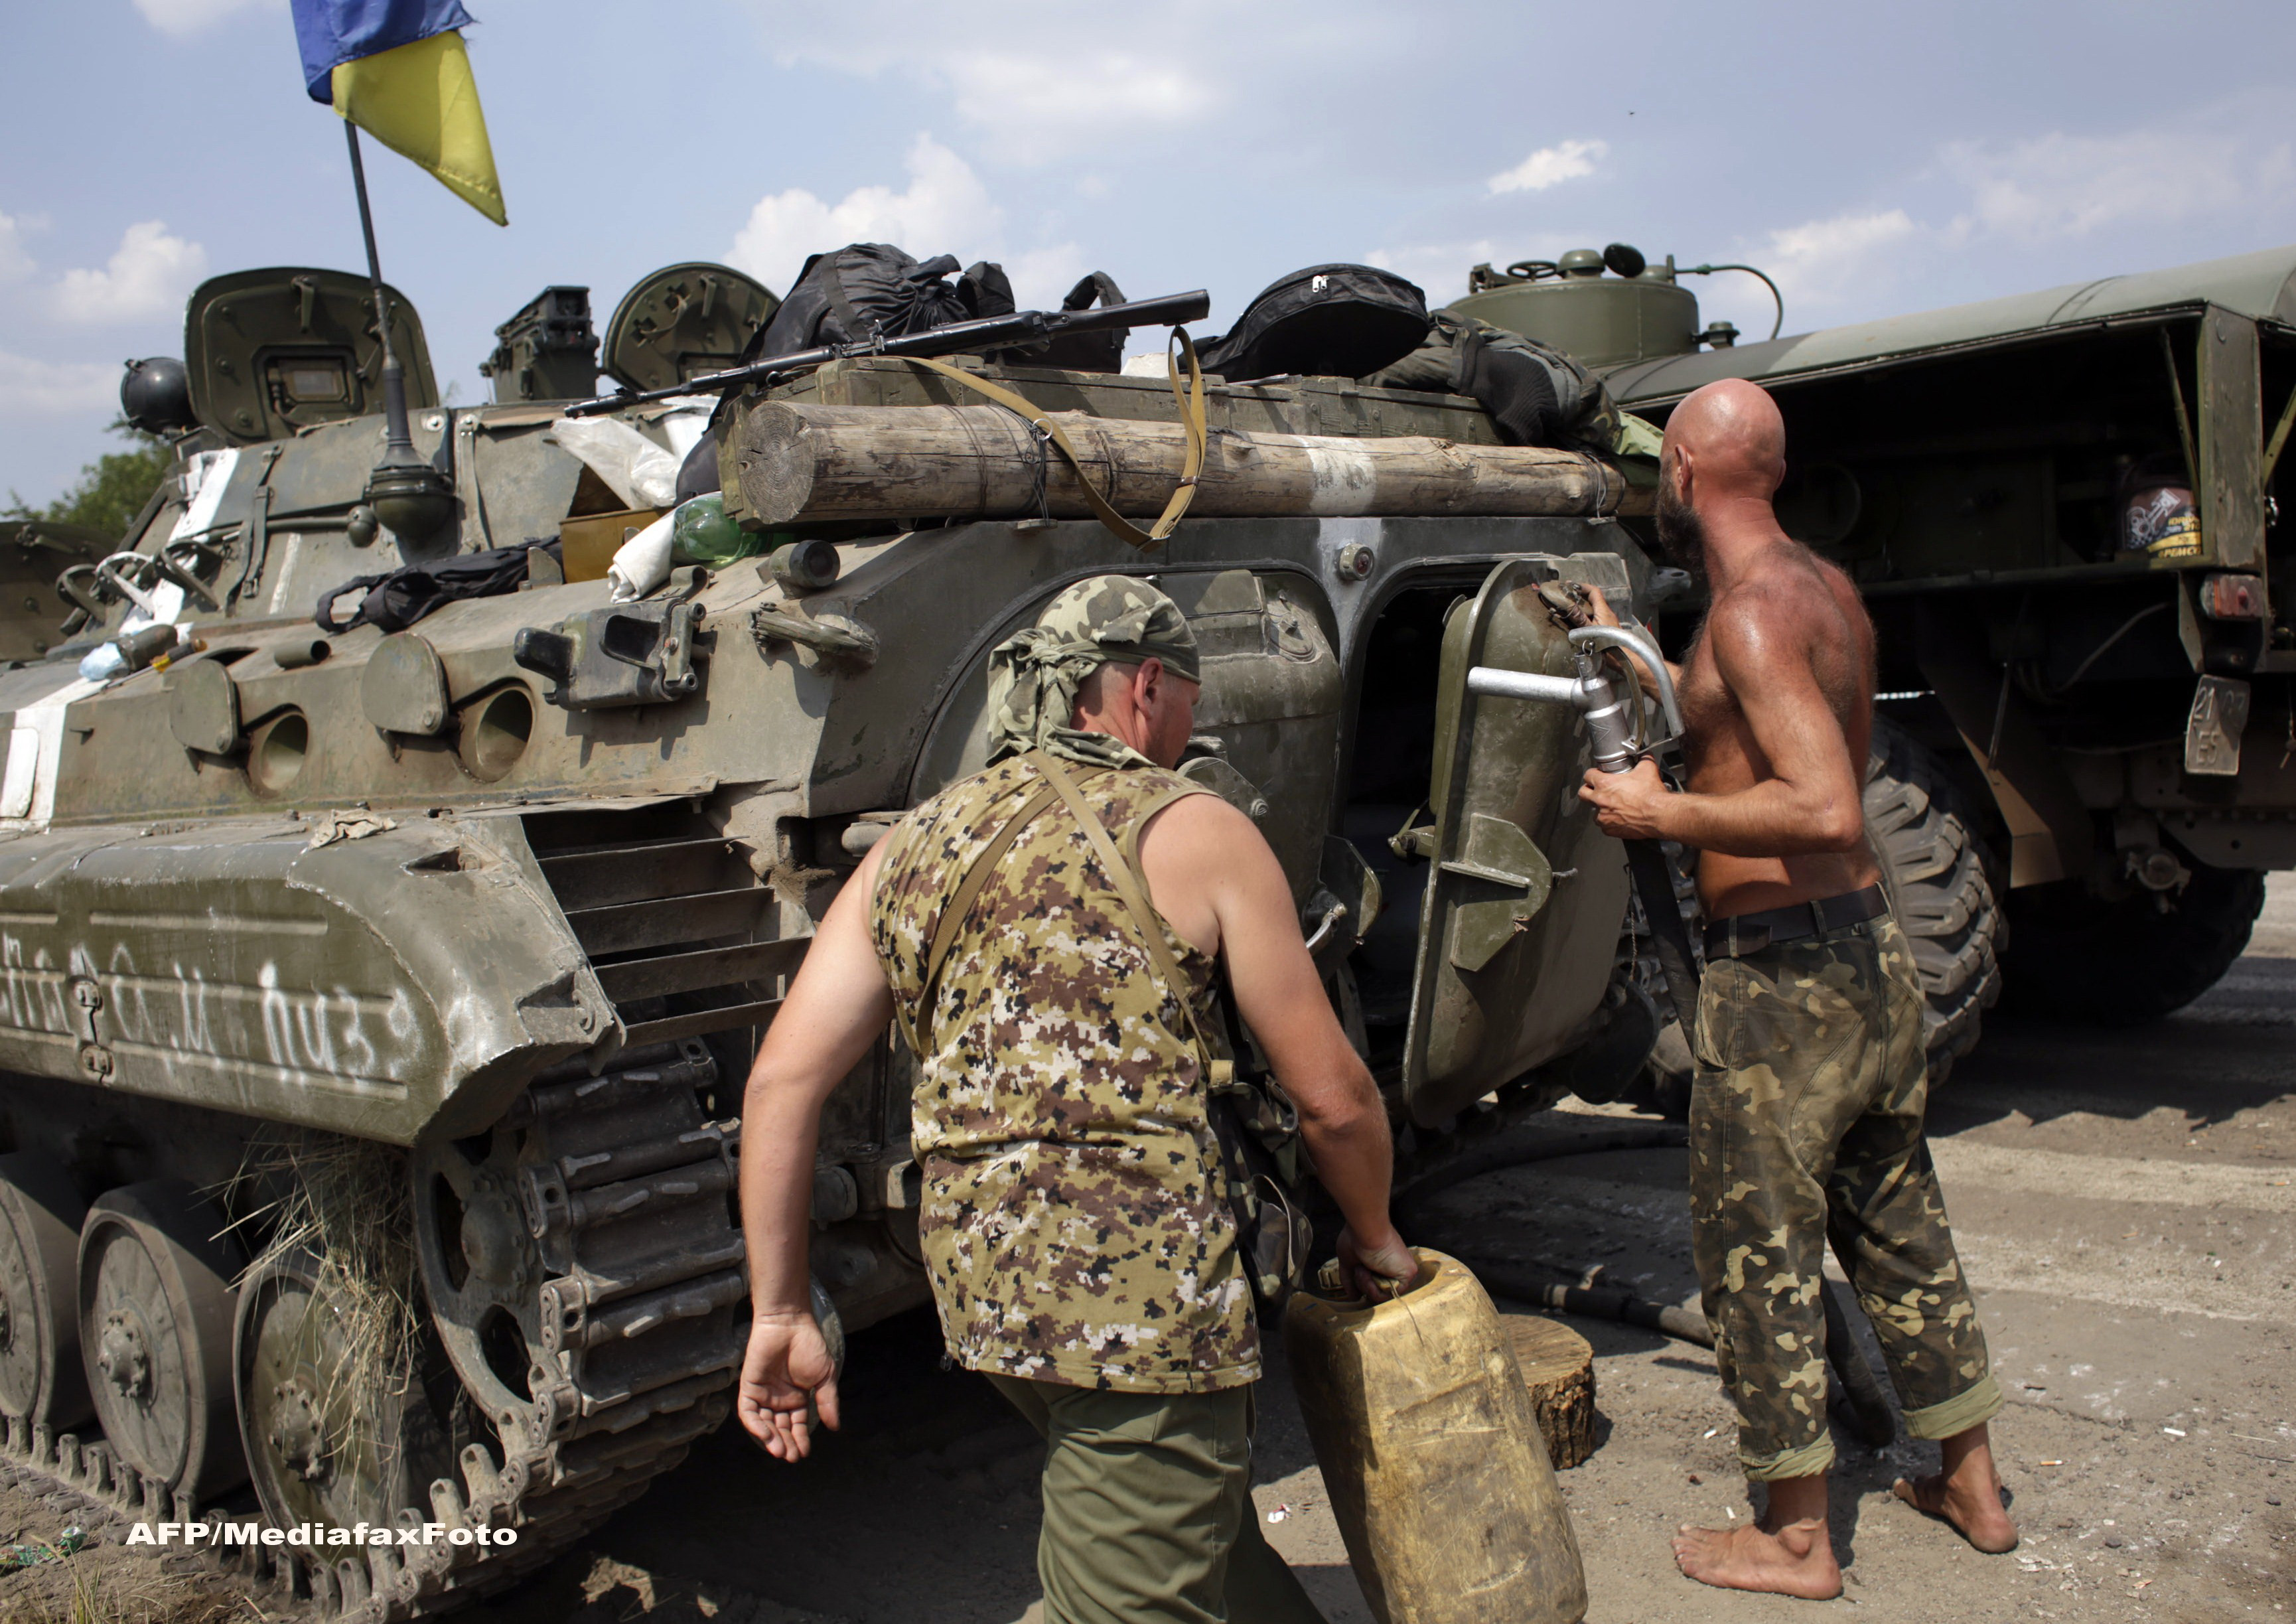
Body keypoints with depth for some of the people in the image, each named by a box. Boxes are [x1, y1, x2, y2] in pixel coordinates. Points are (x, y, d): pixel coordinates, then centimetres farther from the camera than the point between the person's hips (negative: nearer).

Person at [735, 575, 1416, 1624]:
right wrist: (1375, 1240, 17)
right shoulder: (1194, 832, -3)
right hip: (1138, 1292, -6)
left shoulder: (912, 849, 12)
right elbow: (1330, 1098, -1)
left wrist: (779, 1313, 11)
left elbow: (781, 1083, 6)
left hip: (975, 1288, 7)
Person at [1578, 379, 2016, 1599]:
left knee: (1757, 1252, 4)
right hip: (1872, 951, 9)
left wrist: (1662, 814, -18)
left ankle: (1795, 1539, 17)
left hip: (1778, 973, -9)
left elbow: (1827, 810, -29)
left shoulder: (1750, 609, -18)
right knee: (1896, 1225, 20)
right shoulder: (1828, 589, 10)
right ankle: (1972, 1485, 35)